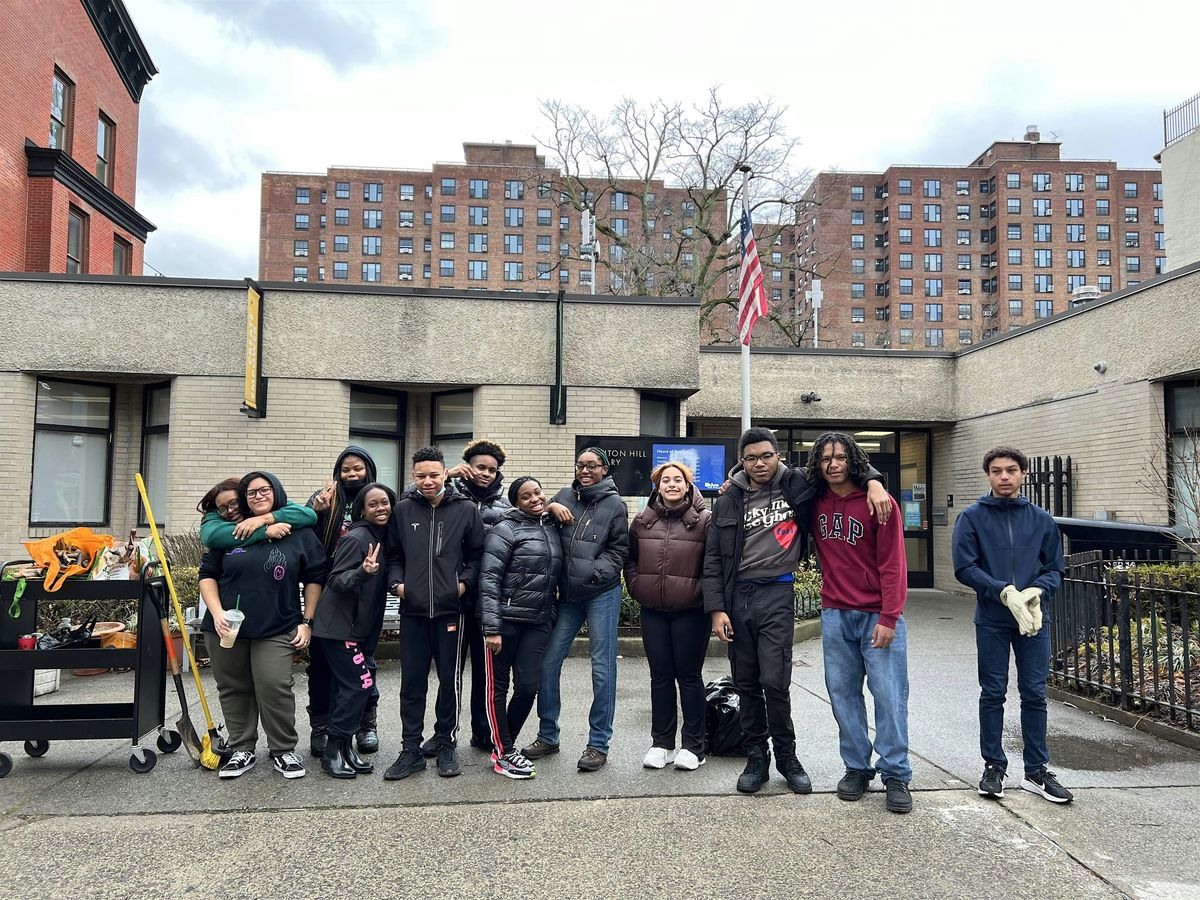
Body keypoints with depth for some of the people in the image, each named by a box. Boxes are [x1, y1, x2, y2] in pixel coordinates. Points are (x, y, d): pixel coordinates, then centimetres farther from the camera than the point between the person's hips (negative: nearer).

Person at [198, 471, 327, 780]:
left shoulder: (299, 534, 3)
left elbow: (314, 578, 5)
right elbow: (207, 574, 8)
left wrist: (307, 622, -1)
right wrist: (217, 612, -6)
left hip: (276, 630, -3)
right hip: (227, 628, 3)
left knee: (275, 689, -11)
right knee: (234, 690, 10)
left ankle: (283, 750, 6)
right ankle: (242, 750, 25)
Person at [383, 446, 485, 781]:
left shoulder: (466, 510, 0)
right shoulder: (403, 510, 4)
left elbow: (478, 554, 5)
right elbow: (393, 554, 12)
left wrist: (465, 581, -8)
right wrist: (397, 582, -3)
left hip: (450, 609, -1)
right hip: (412, 609, 1)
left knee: (450, 679, 8)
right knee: (411, 682, 8)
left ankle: (447, 745, 23)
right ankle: (411, 750, 19)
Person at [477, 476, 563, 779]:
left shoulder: (553, 529, 11)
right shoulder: (506, 530, -8)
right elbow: (489, 579, -13)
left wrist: (553, 616, 15)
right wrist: (491, 627, -18)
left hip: (538, 622, 5)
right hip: (505, 619, -5)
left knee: (528, 687, 4)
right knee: (498, 687, 6)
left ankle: (504, 745, 25)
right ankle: (504, 754, 18)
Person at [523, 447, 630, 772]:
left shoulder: (614, 504, -2)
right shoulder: (565, 496, 7)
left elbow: (619, 549, -1)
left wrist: (595, 572, -14)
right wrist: (550, 508, -5)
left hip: (602, 593, -4)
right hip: (568, 594, 4)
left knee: (602, 667, 1)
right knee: (548, 664, 7)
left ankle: (599, 743, 13)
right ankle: (547, 736, 24)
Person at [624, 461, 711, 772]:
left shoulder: (705, 520, -5)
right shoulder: (643, 520, 6)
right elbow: (630, 559, 16)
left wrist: (701, 592, -10)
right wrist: (637, 588, 6)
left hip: (690, 611, -3)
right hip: (652, 610, 4)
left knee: (689, 676, 5)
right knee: (660, 676, 11)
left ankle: (693, 745, 18)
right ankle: (661, 743, 22)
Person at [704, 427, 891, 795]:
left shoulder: (797, 485, 1)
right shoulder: (728, 501, 6)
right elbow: (713, 560, 5)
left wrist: (874, 482, -11)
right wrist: (716, 609, -2)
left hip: (777, 595, -2)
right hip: (736, 596, 3)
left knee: (775, 682, -8)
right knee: (746, 684, 9)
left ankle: (787, 756, 15)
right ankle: (756, 758, 23)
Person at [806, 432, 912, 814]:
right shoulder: (814, 503, 4)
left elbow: (893, 564, -9)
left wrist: (889, 618, -14)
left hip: (878, 616, -4)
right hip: (834, 614, 4)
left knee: (889, 694, -1)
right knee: (843, 693, 8)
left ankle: (896, 775, 10)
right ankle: (857, 767, 20)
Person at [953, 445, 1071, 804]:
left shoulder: (1041, 519, 6)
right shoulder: (972, 517, -2)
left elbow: (1055, 568, 8)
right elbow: (965, 568, -7)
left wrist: (1037, 591, -12)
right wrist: (1004, 592, -18)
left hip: (1035, 619, 2)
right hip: (991, 620, -2)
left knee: (1034, 694, 8)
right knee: (993, 695, 6)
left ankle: (1037, 770, 20)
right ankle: (994, 767, 18)